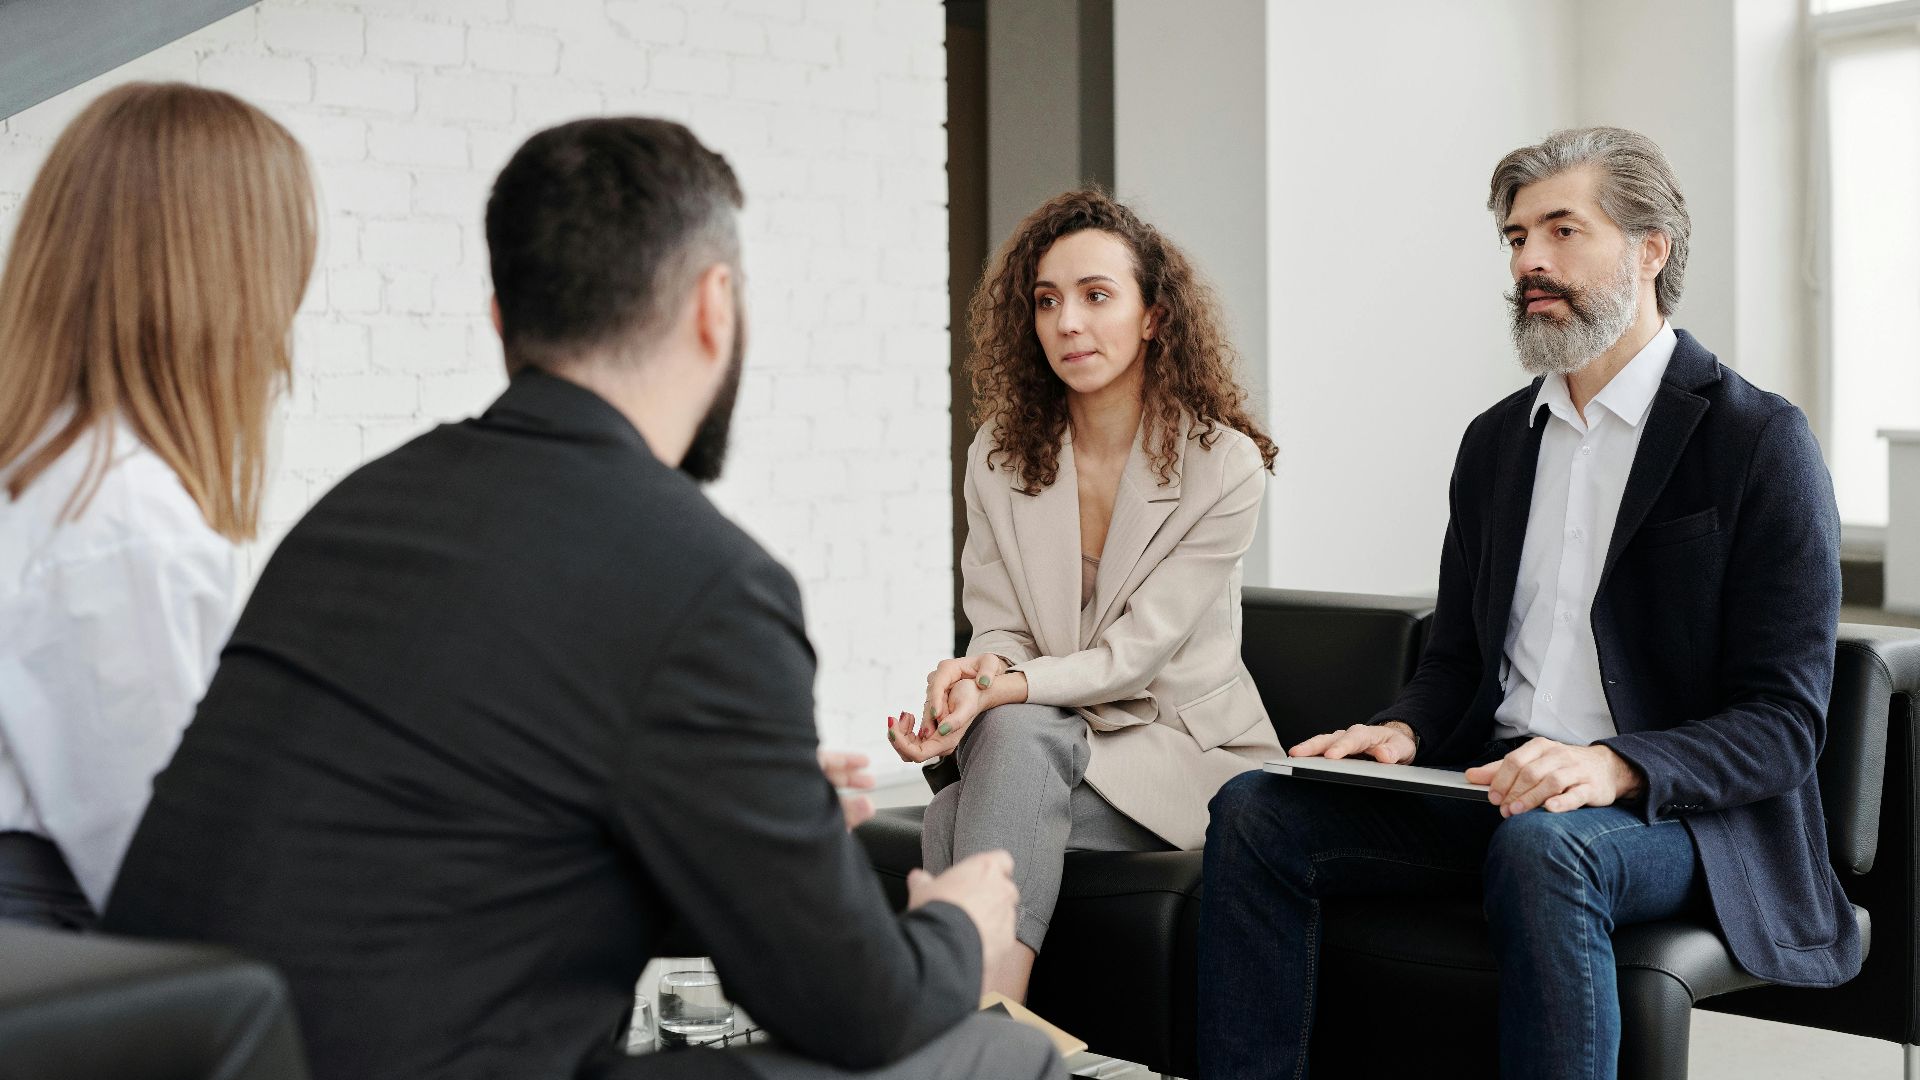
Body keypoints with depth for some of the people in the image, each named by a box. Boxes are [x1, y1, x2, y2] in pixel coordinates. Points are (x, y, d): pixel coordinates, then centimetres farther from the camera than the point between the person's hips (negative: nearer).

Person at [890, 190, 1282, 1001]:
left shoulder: (1224, 465, -9)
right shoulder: (999, 454, 5)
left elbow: (1139, 649, -14)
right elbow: (1000, 632, 3)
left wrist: (1000, 689, -29)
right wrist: (970, 680, -23)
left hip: (1184, 751, -3)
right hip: (1051, 741, 4)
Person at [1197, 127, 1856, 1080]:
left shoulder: (1760, 440, -5)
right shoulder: (1495, 440, 15)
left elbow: (1783, 724, -10)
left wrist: (1614, 767, -27)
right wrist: (1403, 731, -4)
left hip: (1680, 813, -6)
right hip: (1496, 787, 6)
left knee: (1541, 844, -39)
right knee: (1256, 810, -16)